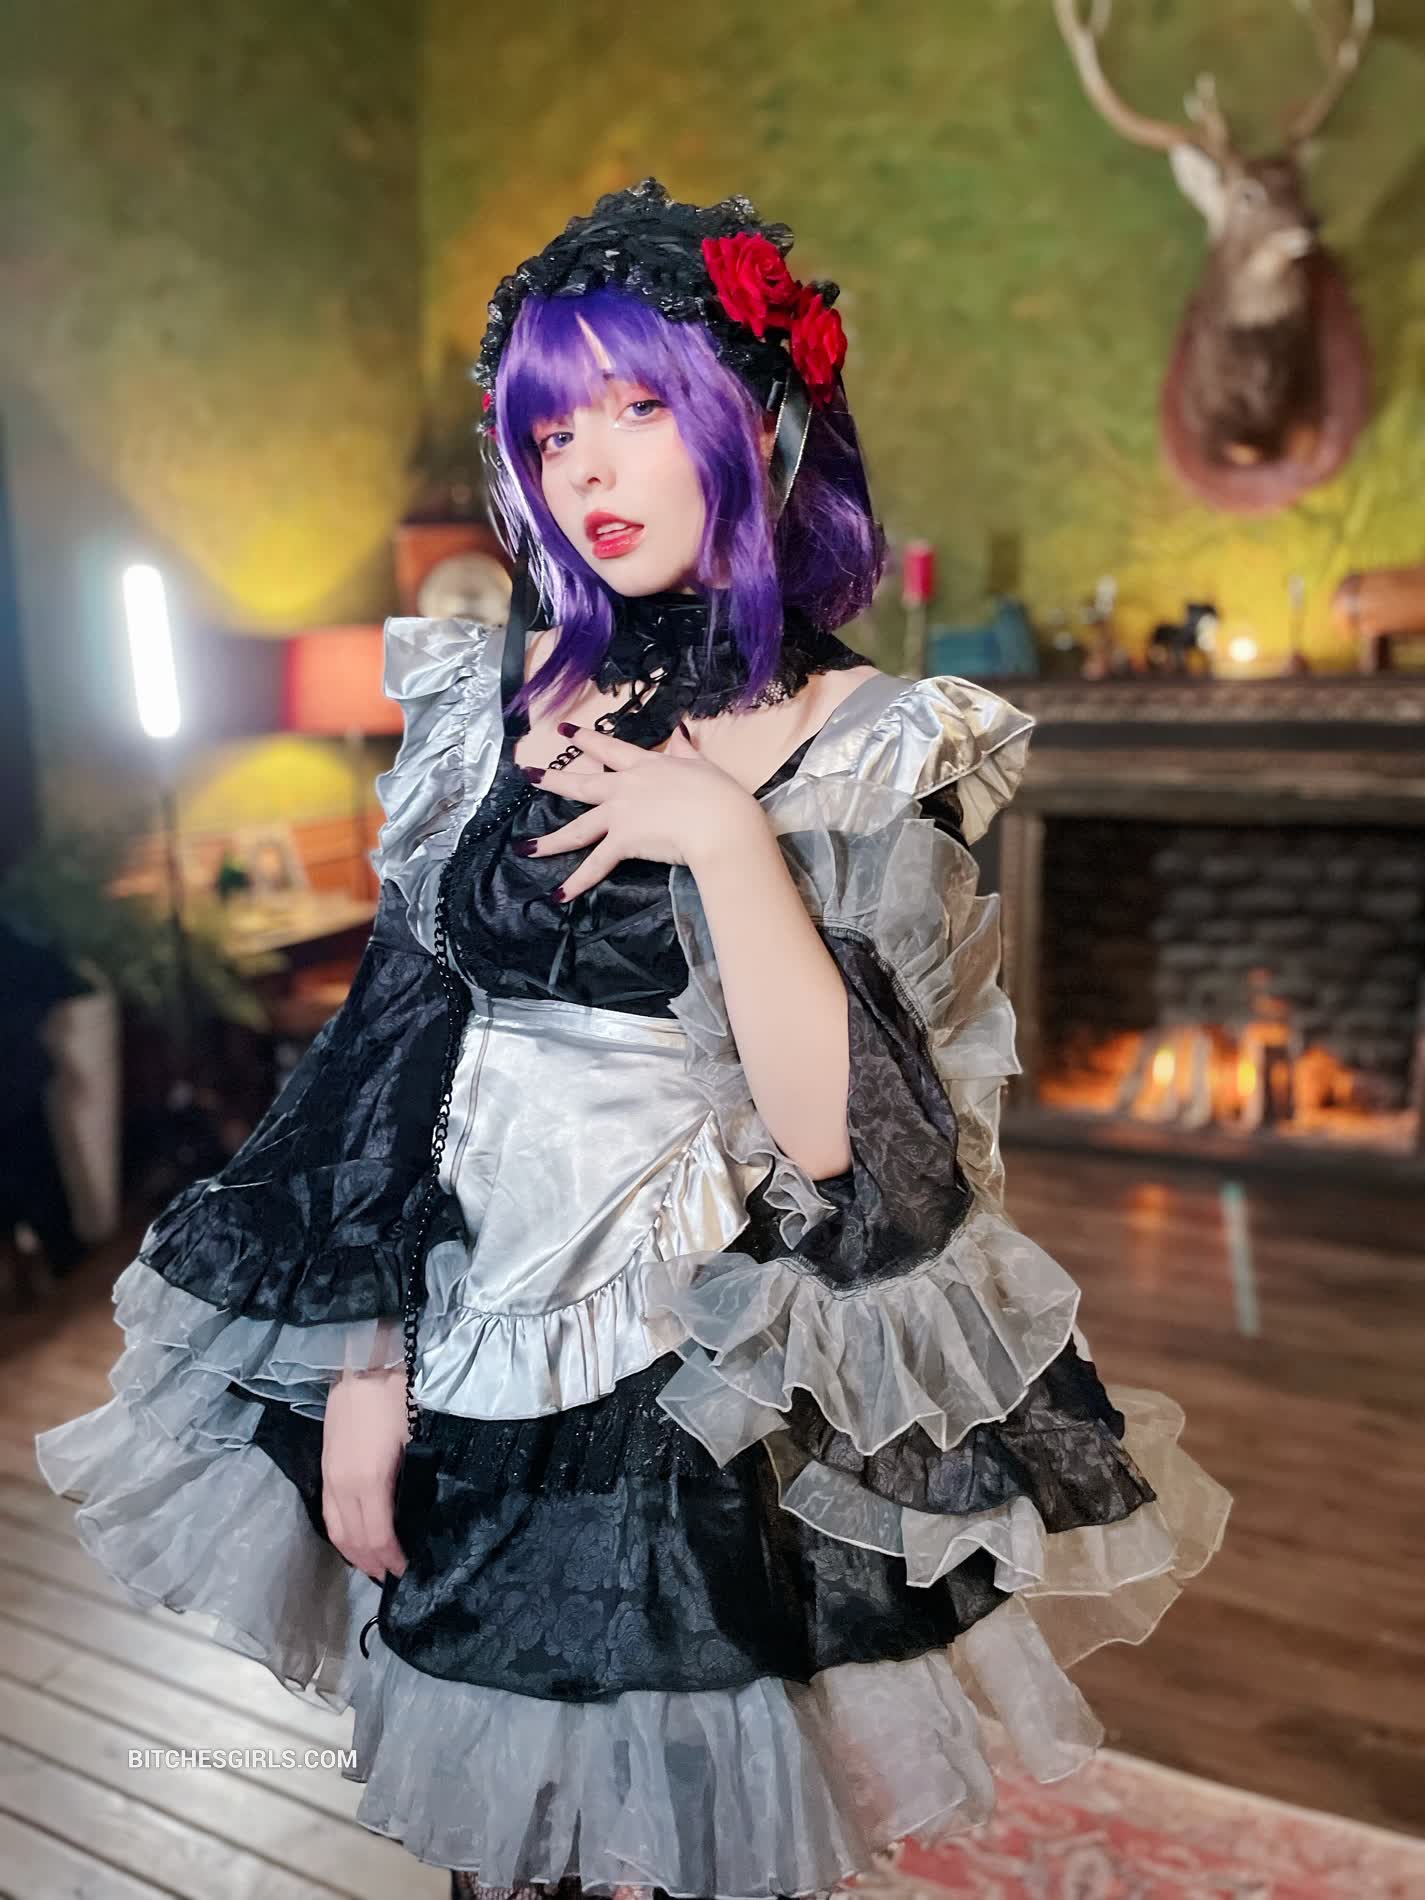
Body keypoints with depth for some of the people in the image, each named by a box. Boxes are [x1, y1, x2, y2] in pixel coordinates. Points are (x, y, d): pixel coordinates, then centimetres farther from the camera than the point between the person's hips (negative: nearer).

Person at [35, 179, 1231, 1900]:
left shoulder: (875, 747, -9)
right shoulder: (494, 699, 1)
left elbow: (848, 1142, -17)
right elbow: (391, 1041, 1)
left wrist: (723, 835, -22)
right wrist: (363, 1355, -1)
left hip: (742, 1396, -2)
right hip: (476, 1364, 3)